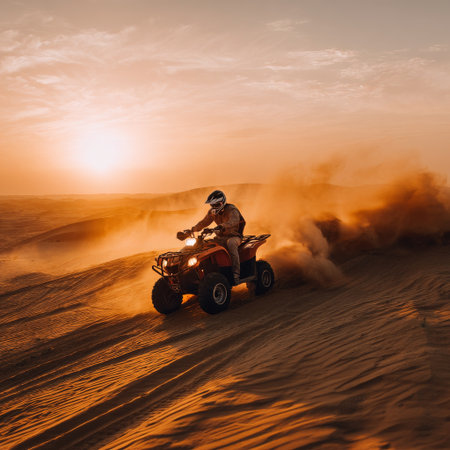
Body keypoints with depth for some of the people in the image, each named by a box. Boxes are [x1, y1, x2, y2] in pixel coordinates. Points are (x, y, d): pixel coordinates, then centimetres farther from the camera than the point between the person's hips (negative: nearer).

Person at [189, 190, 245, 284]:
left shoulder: (231, 209, -15)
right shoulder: (212, 212, 7)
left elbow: (234, 221, -36)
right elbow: (203, 223, 16)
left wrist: (222, 226, -56)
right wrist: (192, 229, 0)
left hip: (234, 236, -7)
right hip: (221, 237, 7)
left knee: (231, 243, -40)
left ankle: (236, 274, -42)